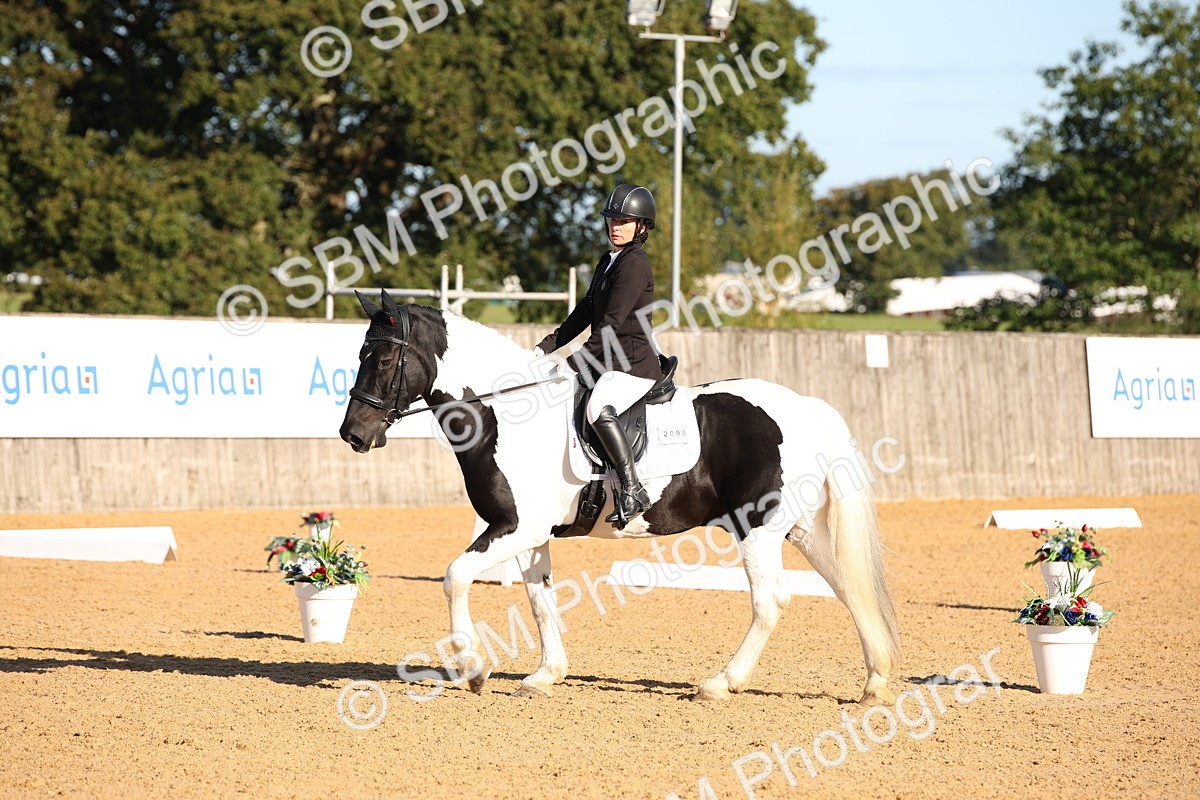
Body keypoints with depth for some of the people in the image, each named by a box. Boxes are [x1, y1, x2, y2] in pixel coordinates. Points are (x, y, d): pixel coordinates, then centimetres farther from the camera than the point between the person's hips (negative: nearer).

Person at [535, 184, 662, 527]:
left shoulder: (635, 264, -12)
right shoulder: (608, 261, 18)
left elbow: (611, 322, -18)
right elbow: (584, 313, 20)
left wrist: (576, 362, -17)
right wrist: (547, 346, 11)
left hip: (635, 364, -11)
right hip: (608, 363, 11)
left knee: (597, 407, -37)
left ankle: (632, 490, -39)